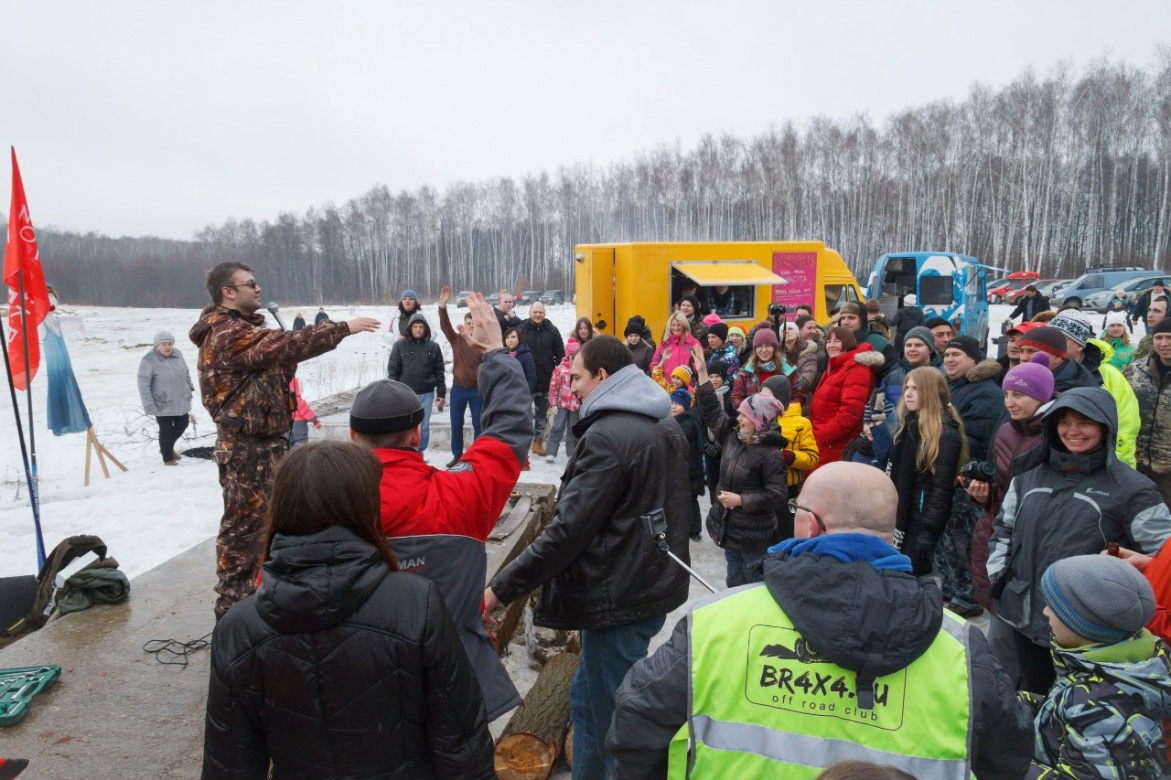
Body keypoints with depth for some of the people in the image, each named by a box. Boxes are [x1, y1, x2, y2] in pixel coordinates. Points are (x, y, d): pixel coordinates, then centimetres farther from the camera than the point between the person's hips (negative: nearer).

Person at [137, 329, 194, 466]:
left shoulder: (177, 354, 0)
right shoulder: (149, 361, -19)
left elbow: (186, 372, 16)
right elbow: (143, 384, -19)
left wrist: (190, 387, 19)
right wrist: (149, 405, -21)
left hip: (181, 401, 7)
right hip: (162, 404, -7)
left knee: (182, 425, 18)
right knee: (166, 430, 2)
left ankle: (168, 448, 41)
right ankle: (167, 458, 20)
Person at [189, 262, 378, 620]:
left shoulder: (241, 329, 17)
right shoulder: (228, 335, -18)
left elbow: (275, 364, 15)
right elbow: (288, 344, -27)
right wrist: (344, 328, -24)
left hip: (264, 444, 10)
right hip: (247, 450, -10)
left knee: (267, 520, 19)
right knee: (243, 524, -1)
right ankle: (232, 606, 10)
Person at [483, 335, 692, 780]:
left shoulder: (607, 436, -21)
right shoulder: (665, 426, 8)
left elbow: (567, 530, -24)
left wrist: (500, 588, -17)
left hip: (619, 597, -9)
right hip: (655, 581, 10)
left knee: (613, 717, 5)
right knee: (587, 697, 22)